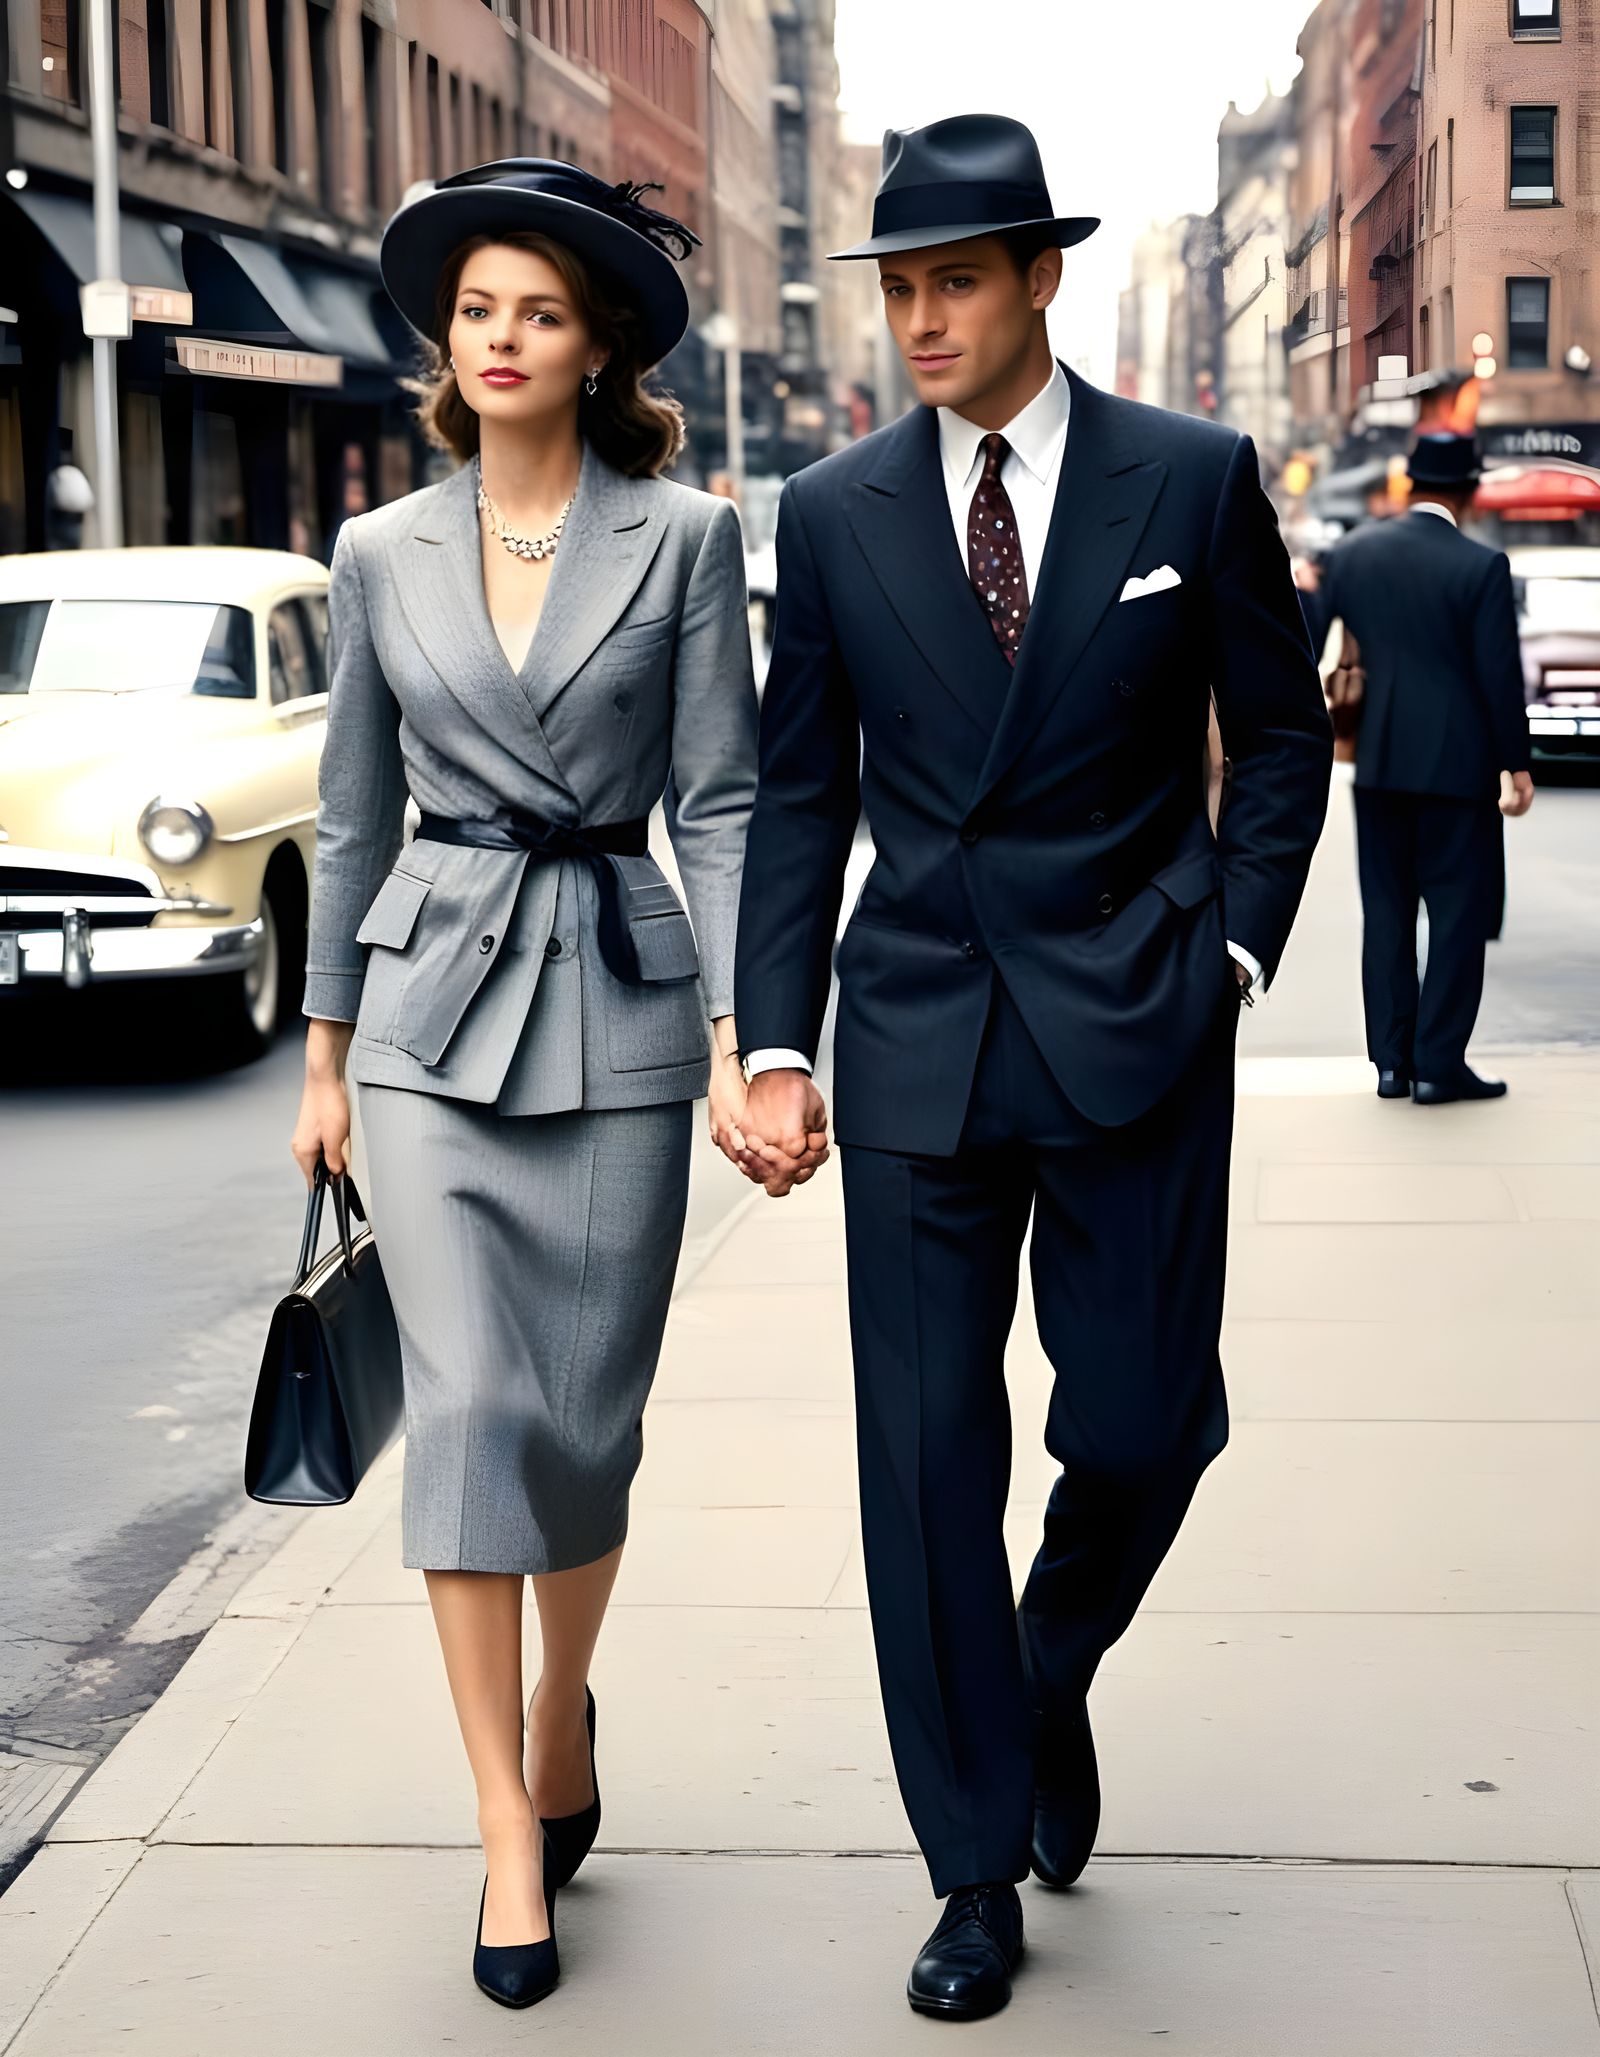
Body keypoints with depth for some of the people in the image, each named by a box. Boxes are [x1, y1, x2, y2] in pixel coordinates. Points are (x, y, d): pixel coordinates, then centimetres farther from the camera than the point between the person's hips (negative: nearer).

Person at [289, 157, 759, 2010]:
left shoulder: (682, 537, 0)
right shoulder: (382, 555, 6)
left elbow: (718, 800, -2)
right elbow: (353, 815, 11)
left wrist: (736, 1034, -10)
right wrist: (324, 1057, 11)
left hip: (614, 1010, -1)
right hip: (432, 1006, 1)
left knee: (586, 1415, 5)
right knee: (469, 1402, -8)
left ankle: (561, 1706, 34)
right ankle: (510, 1827, 1)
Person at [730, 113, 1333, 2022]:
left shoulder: (1192, 479, 0)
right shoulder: (832, 512, 3)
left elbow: (1280, 733, 8)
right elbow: (797, 794, 6)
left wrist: (1231, 949, -1)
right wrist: (775, 1046, -1)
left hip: (1135, 1032, -1)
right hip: (917, 1039, 1)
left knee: (1143, 1428, 2)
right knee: (928, 1463, 3)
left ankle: (1052, 1677, 37)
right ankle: (980, 1874, 17)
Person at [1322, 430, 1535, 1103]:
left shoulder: (1354, 552, 1)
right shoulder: (1482, 567, -12)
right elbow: (1500, 674, -10)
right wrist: (1516, 764, -1)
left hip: (1378, 763, 5)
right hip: (1457, 763, -5)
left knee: (1387, 913, 12)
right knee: (1458, 913, 3)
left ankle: (1392, 1060, 14)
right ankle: (1439, 1065, 2)